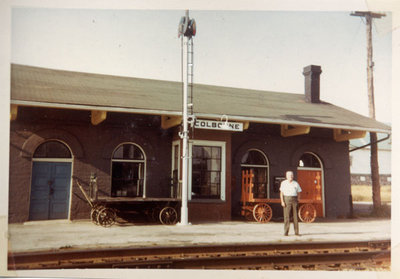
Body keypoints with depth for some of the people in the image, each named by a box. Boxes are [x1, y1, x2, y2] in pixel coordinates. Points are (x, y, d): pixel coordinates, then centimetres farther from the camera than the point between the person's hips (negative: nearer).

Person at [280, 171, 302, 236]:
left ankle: (296, 232, 5)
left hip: (294, 200, 2)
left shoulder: (296, 183, 10)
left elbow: (298, 193, 11)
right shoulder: (283, 183, 5)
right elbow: (281, 193, 2)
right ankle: (286, 232, -1)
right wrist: (282, 201, -8)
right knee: (286, 216, -5)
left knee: (295, 216, 0)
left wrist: (297, 201, 1)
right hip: (287, 199, -2)